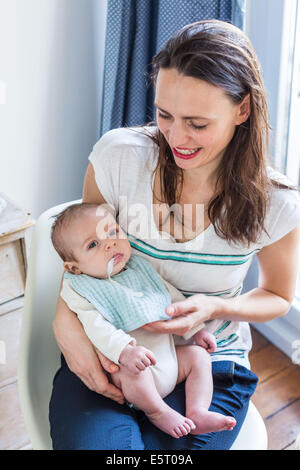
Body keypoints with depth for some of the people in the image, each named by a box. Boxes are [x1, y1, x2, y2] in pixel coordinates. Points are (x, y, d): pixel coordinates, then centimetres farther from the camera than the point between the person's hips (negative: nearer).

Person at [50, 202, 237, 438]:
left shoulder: (142, 268, 9)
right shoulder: (83, 292, -9)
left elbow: (174, 297, 18)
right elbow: (97, 328, -22)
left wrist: (197, 328, 12)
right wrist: (125, 351, -38)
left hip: (170, 354, 7)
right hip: (133, 366, -6)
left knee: (198, 355, -5)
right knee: (132, 372, -34)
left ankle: (198, 412, -8)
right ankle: (157, 412, -11)